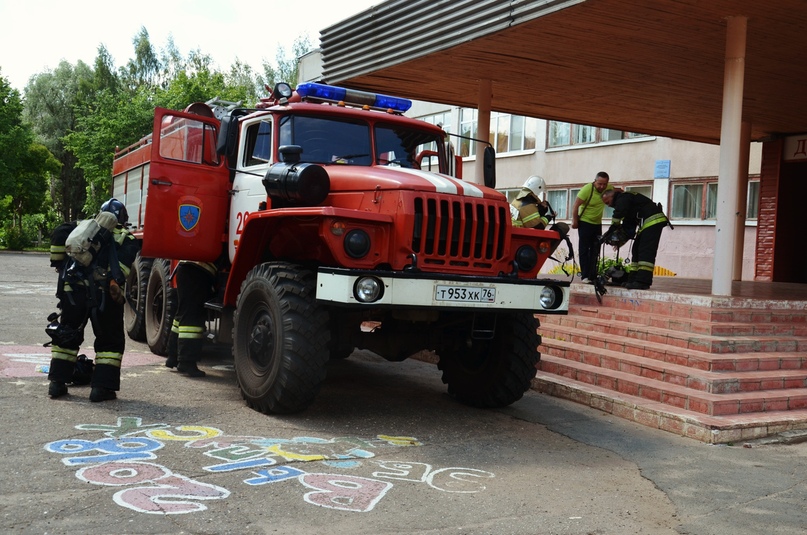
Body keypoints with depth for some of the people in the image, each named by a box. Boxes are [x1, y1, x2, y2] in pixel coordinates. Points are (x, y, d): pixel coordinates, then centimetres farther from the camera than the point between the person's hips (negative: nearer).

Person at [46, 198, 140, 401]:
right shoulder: (126, 237, 15)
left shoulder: (83, 225, 25)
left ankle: (57, 383, 22)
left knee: (66, 336, 20)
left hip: (72, 288, 3)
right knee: (110, 340, 11)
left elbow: (59, 233, 7)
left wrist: (59, 263, 13)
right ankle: (101, 387, 6)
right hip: (103, 292, -3)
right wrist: (117, 285, -10)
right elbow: (125, 257, -7)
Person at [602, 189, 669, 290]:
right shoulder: (624, 201, 26)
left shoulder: (623, 197, -5)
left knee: (645, 252, -17)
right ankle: (633, 280, 11)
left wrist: (610, 231, -11)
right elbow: (628, 226, 22)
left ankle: (643, 281, -23)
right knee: (636, 250, 10)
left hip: (653, 220, -11)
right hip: (647, 223, 11)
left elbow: (618, 214, -21)